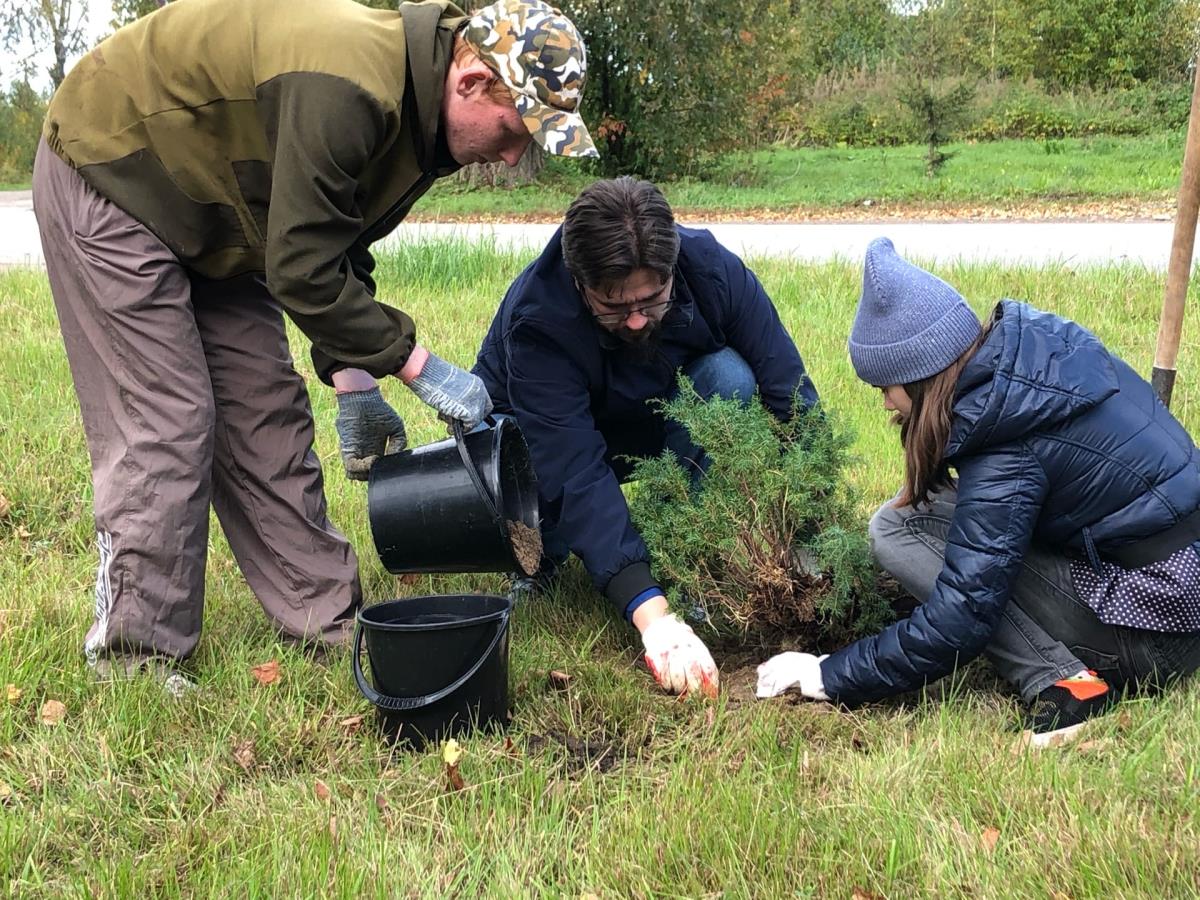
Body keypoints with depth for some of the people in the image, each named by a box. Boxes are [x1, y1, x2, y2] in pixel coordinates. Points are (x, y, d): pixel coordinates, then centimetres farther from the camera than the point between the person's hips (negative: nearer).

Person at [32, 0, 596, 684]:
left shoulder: (417, 110, -4)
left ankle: (327, 616, 14)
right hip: (107, 174, -9)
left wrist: (352, 380, -3)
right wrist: (420, 368, -24)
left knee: (266, 410, 5)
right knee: (164, 423, -12)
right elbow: (302, 271, -32)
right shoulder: (346, 87, -35)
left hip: (207, 217, 9)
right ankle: (137, 660, 0)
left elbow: (340, 254, 5)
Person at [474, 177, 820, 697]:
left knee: (728, 378, -30)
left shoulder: (715, 271, -28)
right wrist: (650, 615, -51)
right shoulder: (536, 321, -36)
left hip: (655, 426, 2)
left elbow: (794, 399, -25)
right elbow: (575, 473, -42)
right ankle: (543, 557, 3)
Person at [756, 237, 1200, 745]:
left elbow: (955, 625, -23)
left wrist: (827, 678, -14)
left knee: (897, 529, -9)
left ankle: (1061, 681, -15)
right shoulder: (1040, 342, -2)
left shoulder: (1005, 454, -25)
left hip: (1154, 633, -9)